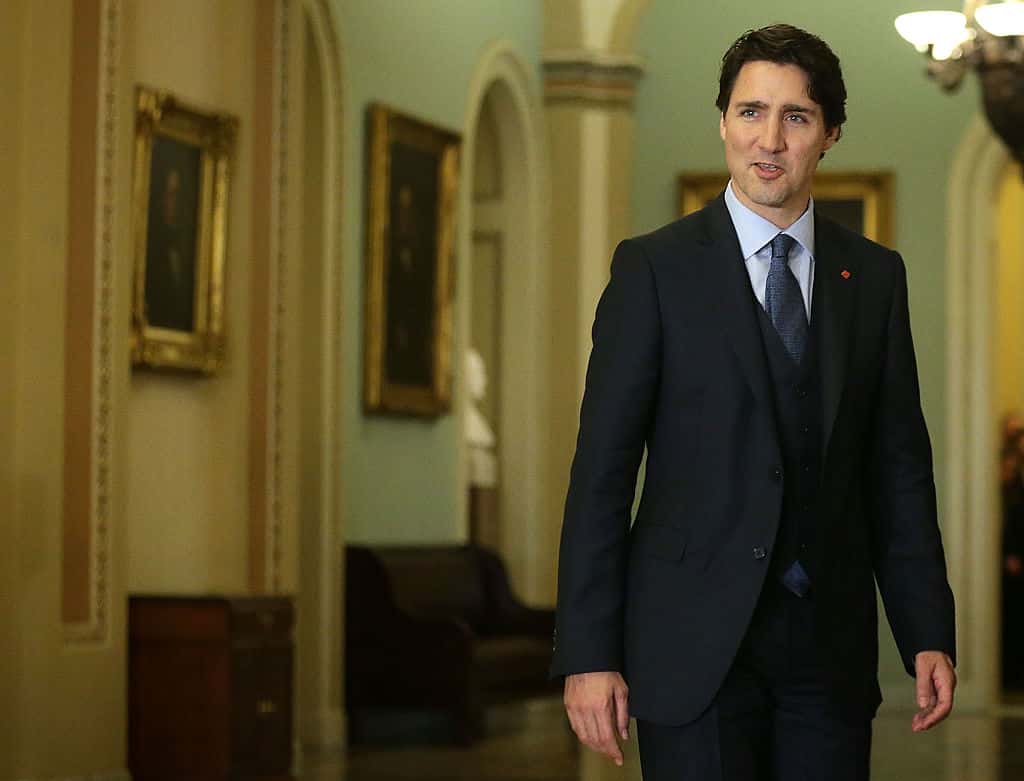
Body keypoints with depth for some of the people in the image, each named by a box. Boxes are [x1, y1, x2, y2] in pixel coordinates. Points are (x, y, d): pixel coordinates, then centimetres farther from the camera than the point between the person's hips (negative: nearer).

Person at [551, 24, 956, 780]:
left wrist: (929, 634, 4)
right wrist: (588, 654, -10)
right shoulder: (655, 268, -1)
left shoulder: (875, 275, 9)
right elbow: (601, 469, -5)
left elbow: (899, 465, 11)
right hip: (696, 647, -3)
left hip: (832, 649, 3)